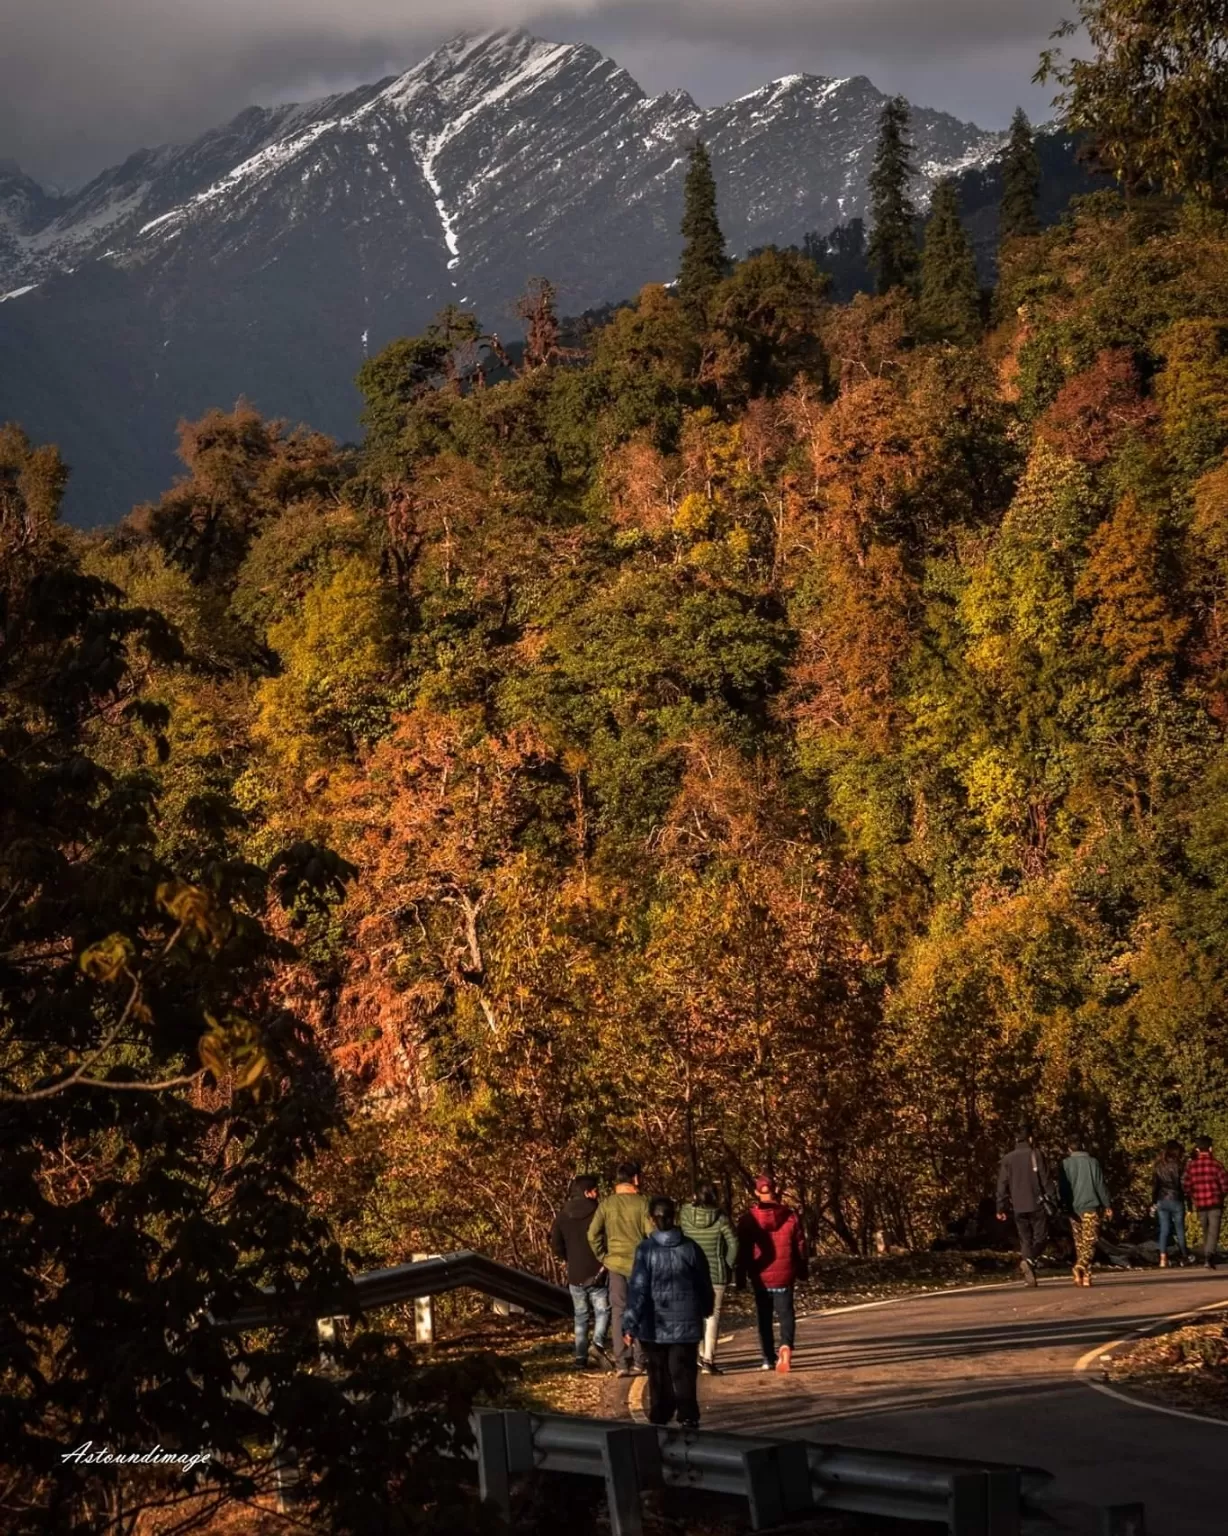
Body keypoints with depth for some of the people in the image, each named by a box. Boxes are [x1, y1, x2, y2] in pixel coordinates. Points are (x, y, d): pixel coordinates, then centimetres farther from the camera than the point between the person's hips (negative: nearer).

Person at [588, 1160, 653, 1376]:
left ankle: (622, 1364, 4)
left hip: (614, 1264, 2)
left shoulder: (606, 1205, -1)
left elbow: (593, 1234, -6)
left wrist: (603, 1257, 5)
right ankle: (638, 1362, 5)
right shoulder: (641, 1203, -9)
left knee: (619, 1313, 7)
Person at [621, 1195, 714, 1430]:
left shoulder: (646, 1250, -11)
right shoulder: (690, 1248, -4)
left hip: (655, 1324, -1)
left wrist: (629, 1325, -8)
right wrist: (706, 1309, 27)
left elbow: (637, 1289, -13)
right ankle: (688, 1419, -8)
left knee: (659, 1374, 12)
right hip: (686, 1322, 1)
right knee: (684, 1373, 2)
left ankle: (660, 1419, 17)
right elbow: (704, 1284, 8)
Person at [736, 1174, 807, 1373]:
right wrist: (802, 1271, 13)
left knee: (764, 1317, 12)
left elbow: (743, 1251, -2)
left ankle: (769, 1358, 11)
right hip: (784, 1275, 0)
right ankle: (786, 1345, -21)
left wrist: (741, 1277, 5)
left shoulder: (748, 1220, -6)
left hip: (760, 1277, 0)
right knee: (785, 1313, 6)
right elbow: (800, 1246, 2)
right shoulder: (790, 1216, -3)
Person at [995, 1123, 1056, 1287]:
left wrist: (1001, 1208, 9)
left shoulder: (1007, 1159, 5)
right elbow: (1046, 1181, -7)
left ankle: (1030, 1276, 5)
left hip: (1018, 1207, 3)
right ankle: (1029, 1260, -25)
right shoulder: (1036, 1156, -5)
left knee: (1025, 1240, 11)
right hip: (1037, 1205, -3)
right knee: (1040, 1237, 2)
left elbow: (1002, 1186, 5)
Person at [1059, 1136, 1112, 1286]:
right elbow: (1100, 1185, 0)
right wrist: (1107, 1206, 7)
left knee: (1080, 1244, 12)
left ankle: (1085, 1275, 9)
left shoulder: (1065, 1164, 1)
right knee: (1090, 1242, -3)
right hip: (1091, 1207, -2)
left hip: (1074, 1209, 2)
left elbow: (1063, 1188, 0)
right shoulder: (1092, 1162, -1)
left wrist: (1064, 1206, 9)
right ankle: (1081, 1266, -26)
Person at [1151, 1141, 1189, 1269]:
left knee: (1164, 1230, 4)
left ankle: (1163, 1259, -5)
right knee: (1179, 1230, 9)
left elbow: (1154, 1186, 6)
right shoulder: (1179, 1166, -10)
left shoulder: (1158, 1167, 3)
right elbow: (1184, 1185, -10)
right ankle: (1184, 1257, 18)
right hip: (1176, 1201, -3)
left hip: (1161, 1201, 3)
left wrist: (1153, 1203, 11)